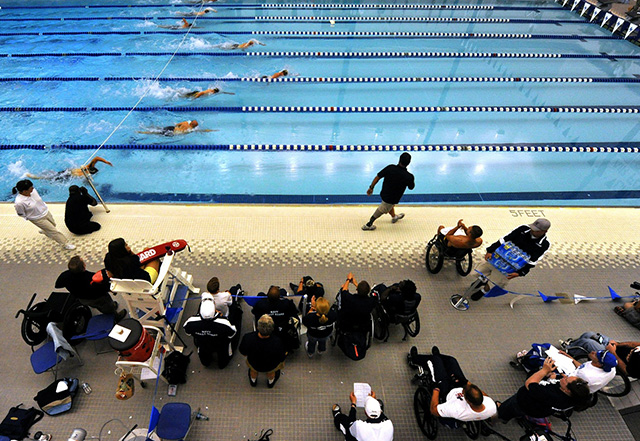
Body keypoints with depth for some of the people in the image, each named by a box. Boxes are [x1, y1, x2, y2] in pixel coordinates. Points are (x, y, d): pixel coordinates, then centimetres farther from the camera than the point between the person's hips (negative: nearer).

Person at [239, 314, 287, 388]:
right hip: (271, 367, -1)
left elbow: (243, 352, -14)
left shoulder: (247, 338, -36)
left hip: (253, 365, 1)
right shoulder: (277, 342, -39)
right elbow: (282, 359, -19)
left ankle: (253, 380, 60)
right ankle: (271, 381, 53)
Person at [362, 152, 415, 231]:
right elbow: (411, 187, -5)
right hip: (392, 199, -3)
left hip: (384, 194, 4)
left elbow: (377, 177, -13)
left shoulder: (390, 168, -20)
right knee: (381, 211, 17)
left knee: (391, 204, 34)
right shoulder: (408, 176, -25)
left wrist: (371, 188, 0)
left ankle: (394, 217, 62)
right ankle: (368, 225, 31)